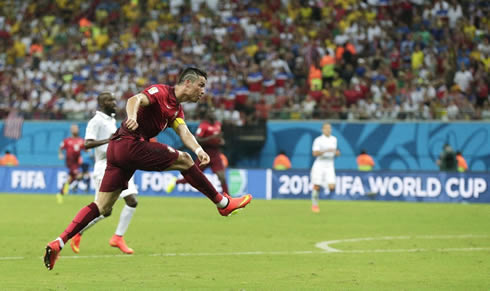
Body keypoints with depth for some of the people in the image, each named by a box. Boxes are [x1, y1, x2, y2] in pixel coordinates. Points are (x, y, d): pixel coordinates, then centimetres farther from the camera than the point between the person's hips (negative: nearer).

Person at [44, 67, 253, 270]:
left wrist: (198, 150, -15)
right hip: (130, 144, -10)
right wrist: (132, 117, -44)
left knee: (102, 208, 3)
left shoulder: (176, 110, 22)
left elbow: (183, 131, 5)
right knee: (183, 160, -1)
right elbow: (135, 100, -21)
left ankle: (57, 244, -4)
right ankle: (223, 203, 9)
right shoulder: (161, 92, -4)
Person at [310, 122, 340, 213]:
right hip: (319, 164, -3)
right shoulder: (318, 140, -8)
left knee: (332, 187, -12)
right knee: (316, 187, -3)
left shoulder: (334, 139, 9)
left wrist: (337, 153, -1)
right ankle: (314, 205, 16)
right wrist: (326, 151, -27)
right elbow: (315, 153, -17)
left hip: (329, 165, 4)